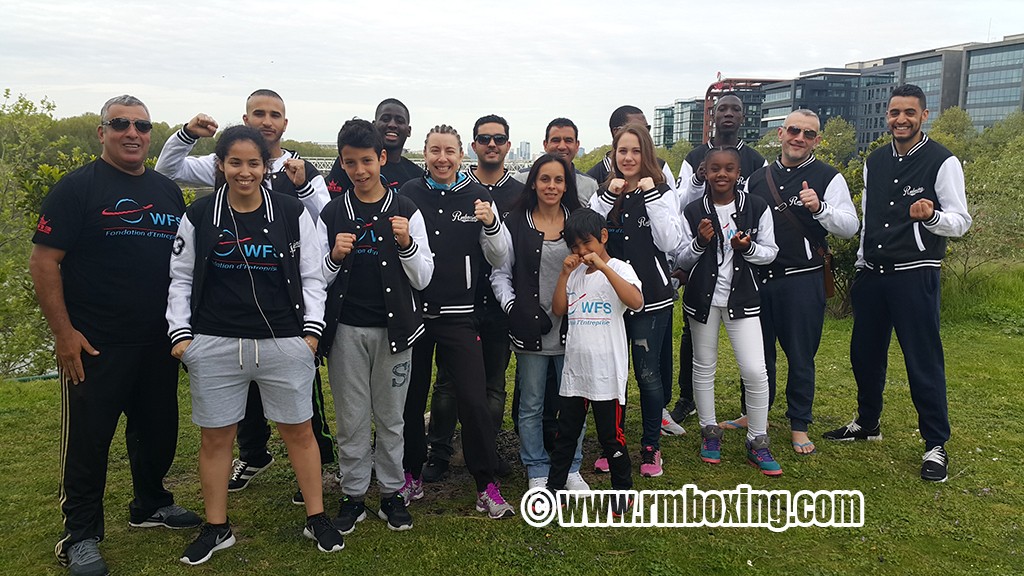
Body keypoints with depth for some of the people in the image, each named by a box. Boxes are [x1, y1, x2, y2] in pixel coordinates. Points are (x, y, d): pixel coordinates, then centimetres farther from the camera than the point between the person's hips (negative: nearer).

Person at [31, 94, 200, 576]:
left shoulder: (167, 190, 10)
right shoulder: (77, 188, -7)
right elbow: (44, 262, -10)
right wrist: (64, 332, -15)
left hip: (159, 340, 6)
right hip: (94, 344, -5)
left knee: (158, 428, 16)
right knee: (88, 437, 4)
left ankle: (151, 504, 36)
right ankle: (80, 535, 19)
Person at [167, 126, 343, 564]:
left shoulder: (292, 214, 2)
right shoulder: (199, 215, 3)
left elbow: (311, 277, 6)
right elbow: (181, 279, 9)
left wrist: (311, 329, -2)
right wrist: (180, 333, 1)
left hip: (285, 343, 0)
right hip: (215, 344, 1)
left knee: (299, 430, 8)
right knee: (215, 436, 10)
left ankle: (317, 518, 24)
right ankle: (216, 528, 27)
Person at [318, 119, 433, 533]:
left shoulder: (406, 211, 2)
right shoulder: (331, 214, 5)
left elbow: (422, 279, 0)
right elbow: (317, 279, 5)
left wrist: (407, 244, -16)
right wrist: (334, 257, -14)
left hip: (393, 328, -1)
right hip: (346, 330, 1)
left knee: (391, 417, 9)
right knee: (351, 418, 8)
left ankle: (392, 492, 24)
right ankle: (353, 495, 23)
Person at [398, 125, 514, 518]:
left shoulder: (478, 198, 1)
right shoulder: (408, 194, 2)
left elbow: (499, 260, 0)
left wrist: (491, 225, -17)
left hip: (459, 316, -1)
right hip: (413, 312, 2)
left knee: (474, 401, -4)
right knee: (411, 399, 11)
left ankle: (486, 485, 11)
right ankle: (412, 476, 30)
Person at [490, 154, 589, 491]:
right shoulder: (516, 223, -1)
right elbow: (500, 273, 0)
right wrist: (513, 307, -15)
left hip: (571, 327, 2)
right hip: (530, 330, -1)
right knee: (531, 405, 8)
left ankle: (571, 469, 28)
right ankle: (537, 473, 23)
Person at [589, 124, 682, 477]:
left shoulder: (661, 193, 0)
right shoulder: (603, 193, 8)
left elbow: (669, 243, -13)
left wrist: (651, 194, -17)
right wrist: (608, 196, -14)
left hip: (650, 298, -2)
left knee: (648, 373, 2)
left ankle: (651, 447, 19)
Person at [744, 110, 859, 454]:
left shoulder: (828, 178, -2)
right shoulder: (756, 179, 10)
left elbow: (850, 227, -9)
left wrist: (820, 208, -24)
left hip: (802, 280, -4)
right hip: (758, 278, 4)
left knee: (800, 357, 5)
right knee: (758, 352, 13)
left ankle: (799, 425, 20)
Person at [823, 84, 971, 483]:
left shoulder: (943, 162, -7)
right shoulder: (874, 161, 11)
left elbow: (961, 222, -8)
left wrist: (931, 215, -28)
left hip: (915, 275, -6)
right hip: (871, 272, 6)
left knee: (923, 360, -2)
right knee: (864, 352, 14)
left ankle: (936, 445, 12)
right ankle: (867, 423, 33)